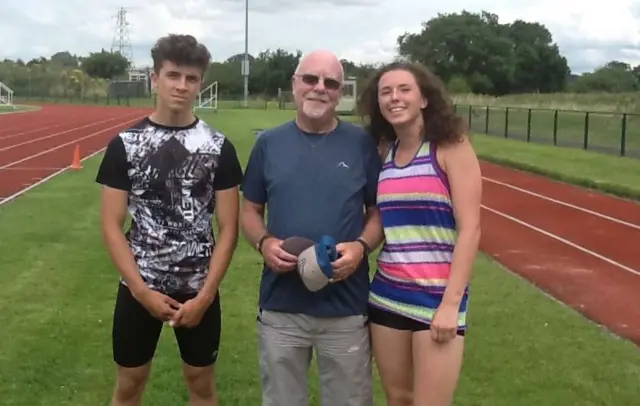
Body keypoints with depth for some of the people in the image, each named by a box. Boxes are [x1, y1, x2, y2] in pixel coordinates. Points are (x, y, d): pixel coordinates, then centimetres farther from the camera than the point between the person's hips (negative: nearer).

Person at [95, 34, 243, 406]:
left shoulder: (220, 147, -4)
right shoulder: (124, 144, -4)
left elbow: (229, 228, -4)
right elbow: (112, 225, -5)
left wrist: (205, 295, -12)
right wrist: (143, 291, -13)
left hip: (199, 290, 0)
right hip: (139, 287, 0)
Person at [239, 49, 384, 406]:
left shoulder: (362, 143, 0)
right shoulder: (269, 143, 5)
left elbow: (379, 211, 4)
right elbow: (250, 210, 10)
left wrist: (361, 246, -16)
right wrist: (264, 242, -11)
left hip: (347, 307, -1)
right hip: (281, 305, 1)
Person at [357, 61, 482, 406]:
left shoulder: (451, 147, -7)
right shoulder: (385, 152, 7)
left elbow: (470, 229, -12)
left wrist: (451, 303, -16)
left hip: (437, 296, -5)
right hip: (387, 294, 5)